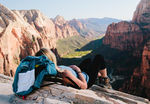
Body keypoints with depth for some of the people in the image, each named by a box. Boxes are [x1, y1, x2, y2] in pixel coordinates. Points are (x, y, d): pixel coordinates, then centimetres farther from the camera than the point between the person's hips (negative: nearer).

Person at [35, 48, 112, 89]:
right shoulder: (64, 73, -46)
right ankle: (105, 81, 31)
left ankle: (100, 76, 54)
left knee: (88, 60, 31)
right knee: (99, 58, 9)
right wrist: (79, 71, -23)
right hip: (87, 80, -7)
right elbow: (84, 86, -34)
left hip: (77, 76, 7)